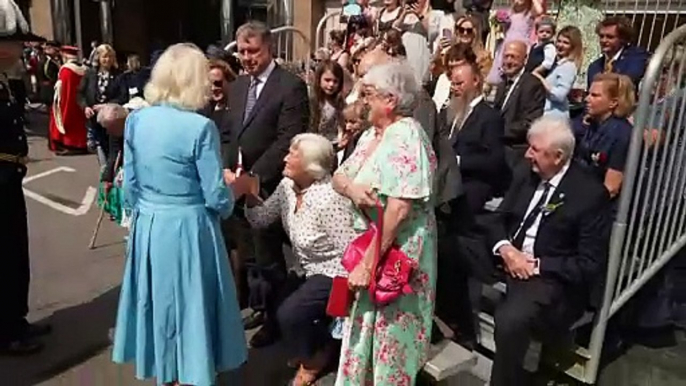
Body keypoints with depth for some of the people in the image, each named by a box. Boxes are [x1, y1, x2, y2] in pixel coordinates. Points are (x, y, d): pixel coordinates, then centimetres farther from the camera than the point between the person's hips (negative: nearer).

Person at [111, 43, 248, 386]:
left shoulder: (136, 120, -1)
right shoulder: (200, 127, -17)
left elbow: (130, 188, 5)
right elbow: (216, 199, -15)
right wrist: (241, 187, 4)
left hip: (147, 227, 6)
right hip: (188, 229, -6)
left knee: (159, 301, 22)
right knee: (189, 305, 11)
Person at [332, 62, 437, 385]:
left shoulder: (406, 137, -19)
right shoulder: (371, 135, 9)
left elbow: (399, 209, -25)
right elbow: (338, 178, 8)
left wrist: (367, 263, -23)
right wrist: (351, 188, -16)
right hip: (367, 243, 8)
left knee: (389, 337, 6)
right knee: (363, 327, 18)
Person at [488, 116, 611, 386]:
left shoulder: (590, 193, -12)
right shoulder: (527, 173, 6)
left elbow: (590, 264, -12)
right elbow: (500, 219, 10)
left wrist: (536, 265, -18)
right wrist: (505, 248, -11)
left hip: (552, 278, -7)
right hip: (508, 261, 7)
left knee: (509, 319, -33)